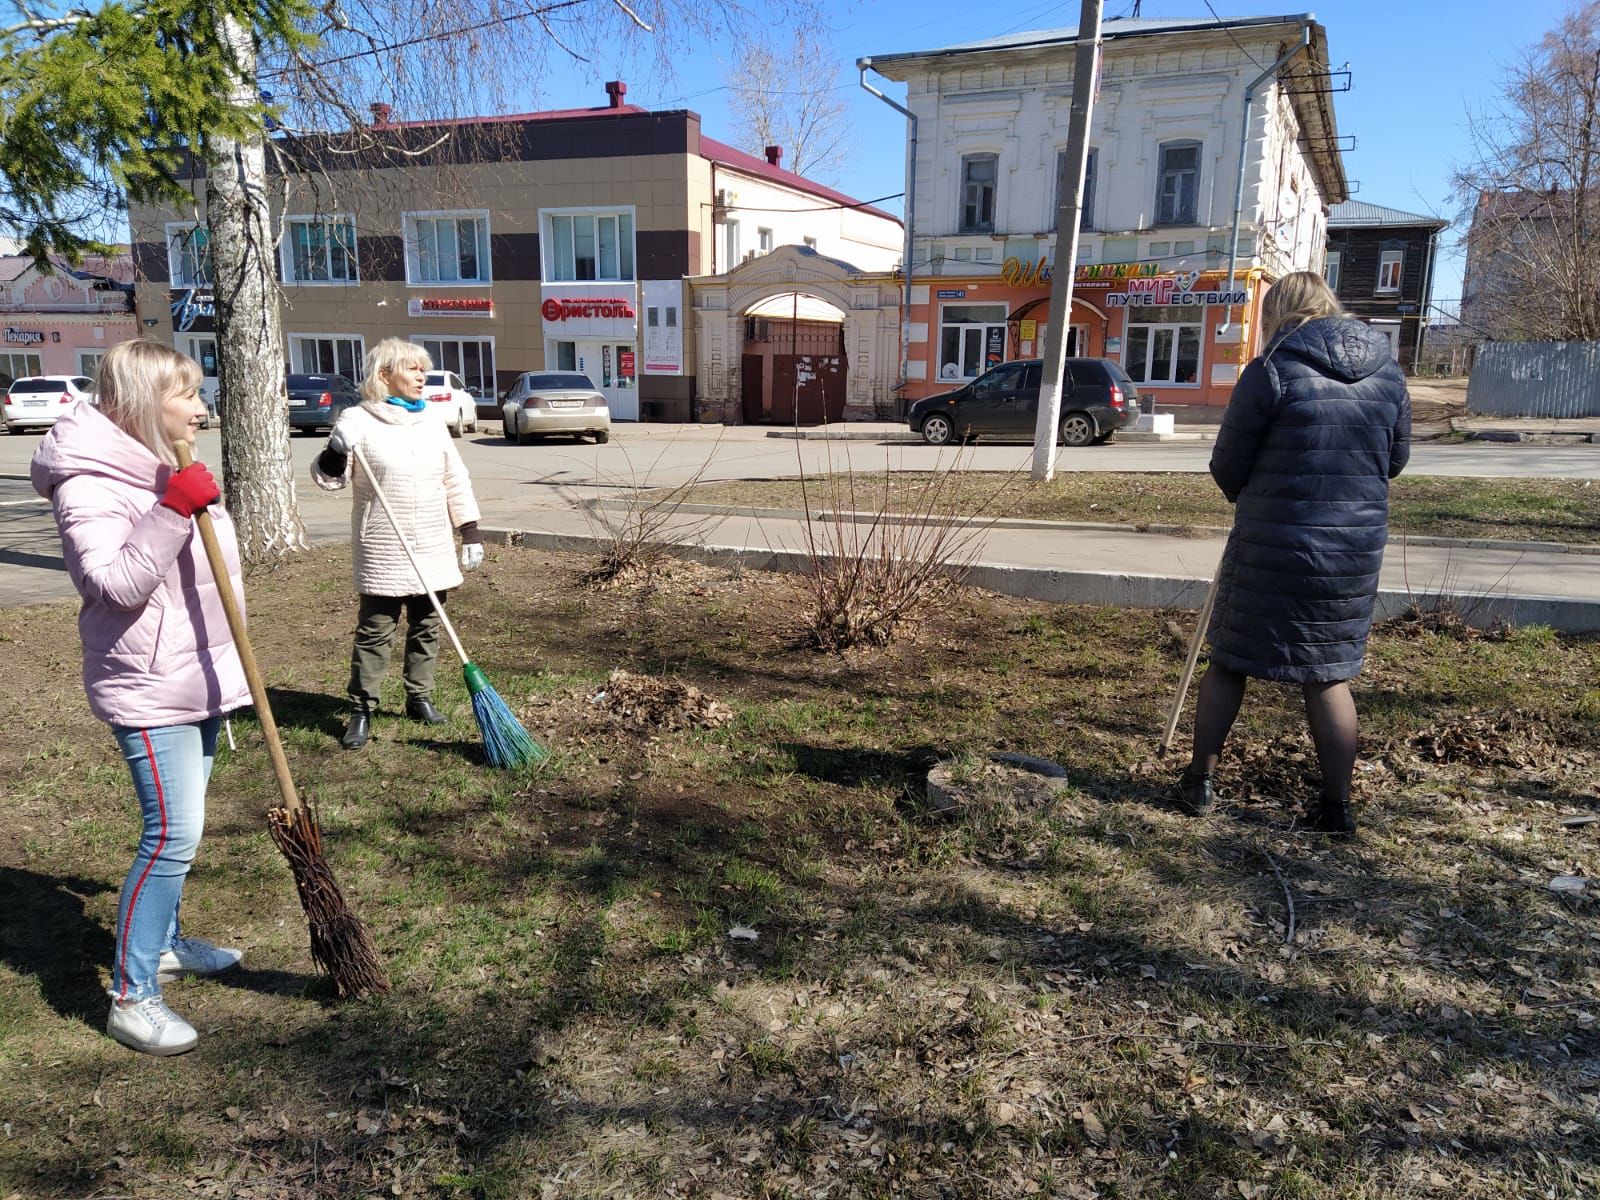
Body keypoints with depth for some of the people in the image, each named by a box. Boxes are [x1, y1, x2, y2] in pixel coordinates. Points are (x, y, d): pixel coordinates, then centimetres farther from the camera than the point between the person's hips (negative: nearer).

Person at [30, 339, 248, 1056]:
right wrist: (173, 511, -31)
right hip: (149, 692, -9)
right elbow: (118, 583, -26)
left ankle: (164, 944, 34)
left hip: (198, 680, 9)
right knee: (173, 835, -10)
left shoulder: (164, 472, 13)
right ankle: (132, 995, 2)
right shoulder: (89, 484, -16)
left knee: (178, 829, 18)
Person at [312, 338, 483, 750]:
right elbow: (329, 478, -5)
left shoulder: (432, 423, 9)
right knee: (374, 632, 0)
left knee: (426, 628, 12)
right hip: (382, 554, -4)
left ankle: (419, 697, 26)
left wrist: (470, 531, 9)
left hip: (433, 552, 5)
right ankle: (361, 710, 9)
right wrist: (336, 450, -25)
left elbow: (456, 481, 13)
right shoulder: (359, 420, -5)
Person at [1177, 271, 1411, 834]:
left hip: (1271, 544, -4)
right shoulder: (1388, 372, 6)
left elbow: (1227, 466, -5)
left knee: (1228, 662, 11)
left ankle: (1199, 781, 20)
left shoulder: (1271, 372, -10)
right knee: (1330, 675, 13)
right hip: (1357, 549, 4)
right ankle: (1337, 806, 17)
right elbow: (1396, 459, 15)